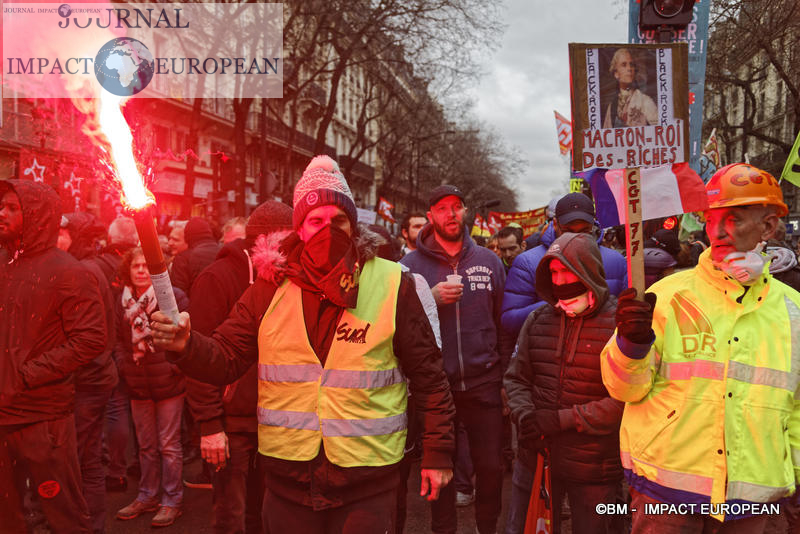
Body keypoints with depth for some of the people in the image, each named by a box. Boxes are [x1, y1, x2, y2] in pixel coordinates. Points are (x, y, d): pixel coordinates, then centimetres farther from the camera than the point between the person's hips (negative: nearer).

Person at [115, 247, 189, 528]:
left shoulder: (173, 296, -10)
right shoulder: (123, 300, 5)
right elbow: (119, 338, 15)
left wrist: (176, 365, -15)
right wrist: (122, 364, 4)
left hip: (168, 383, -5)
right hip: (138, 385, 5)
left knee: (168, 444, 4)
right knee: (146, 445, 17)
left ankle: (172, 501, 17)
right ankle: (147, 497, 32)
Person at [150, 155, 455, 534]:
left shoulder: (391, 286, -6)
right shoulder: (270, 289, 1)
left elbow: (428, 375, -2)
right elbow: (225, 360, 2)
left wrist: (437, 452, -2)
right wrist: (186, 346, -19)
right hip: (287, 479, 3)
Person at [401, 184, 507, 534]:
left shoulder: (489, 262, 6)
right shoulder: (410, 265, 0)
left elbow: (504, 323, 8)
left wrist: (506, 377, 6)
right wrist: (431, 299, -18)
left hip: (483, 382, 1)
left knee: (491, 466, 7)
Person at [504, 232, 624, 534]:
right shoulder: (538, 320, 4)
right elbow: (516, 378, 10)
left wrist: (562, 419, -17)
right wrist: (524, 415, -9)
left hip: (594, 467, -4)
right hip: (537, 456, 4)